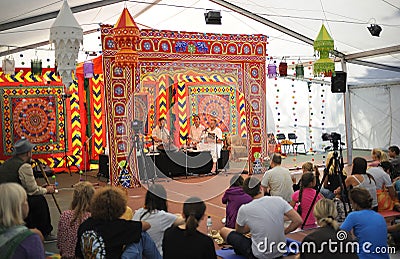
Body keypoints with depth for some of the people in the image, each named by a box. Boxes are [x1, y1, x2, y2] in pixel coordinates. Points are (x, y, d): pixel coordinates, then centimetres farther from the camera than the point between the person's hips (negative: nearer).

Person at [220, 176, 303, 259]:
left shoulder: (244, 209, -15)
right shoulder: (279, 200, -11)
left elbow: (239, 231, 3)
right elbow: (298, 221, -7)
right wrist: (283, 232, 6)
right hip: (280, 252, 4)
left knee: (223, 230, 11)